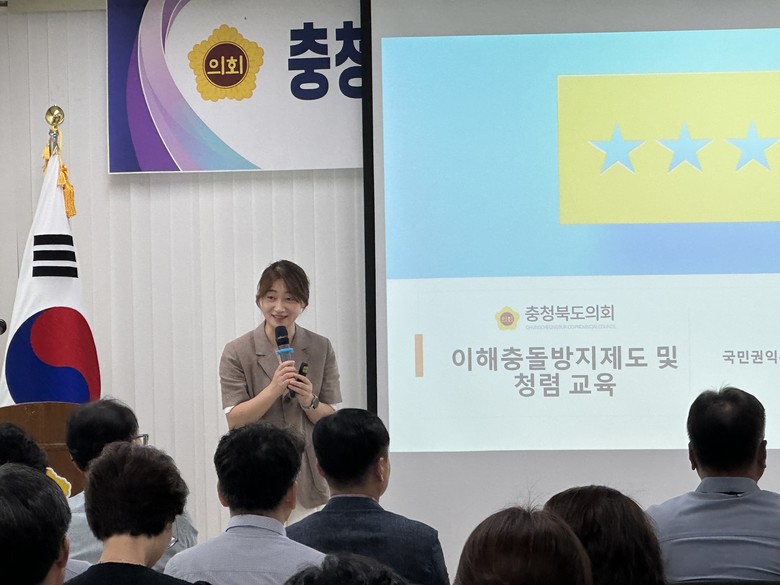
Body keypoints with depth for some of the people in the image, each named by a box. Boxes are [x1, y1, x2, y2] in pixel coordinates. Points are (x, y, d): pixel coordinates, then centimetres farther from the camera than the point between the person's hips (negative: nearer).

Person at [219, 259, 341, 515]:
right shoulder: (237, 352, -1)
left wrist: (309, 402, -15)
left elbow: (331, 419, 6)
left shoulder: (321, 349, 5)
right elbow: (235, 420, -7)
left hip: (310, 475, 2)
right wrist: (274, 388, -20)